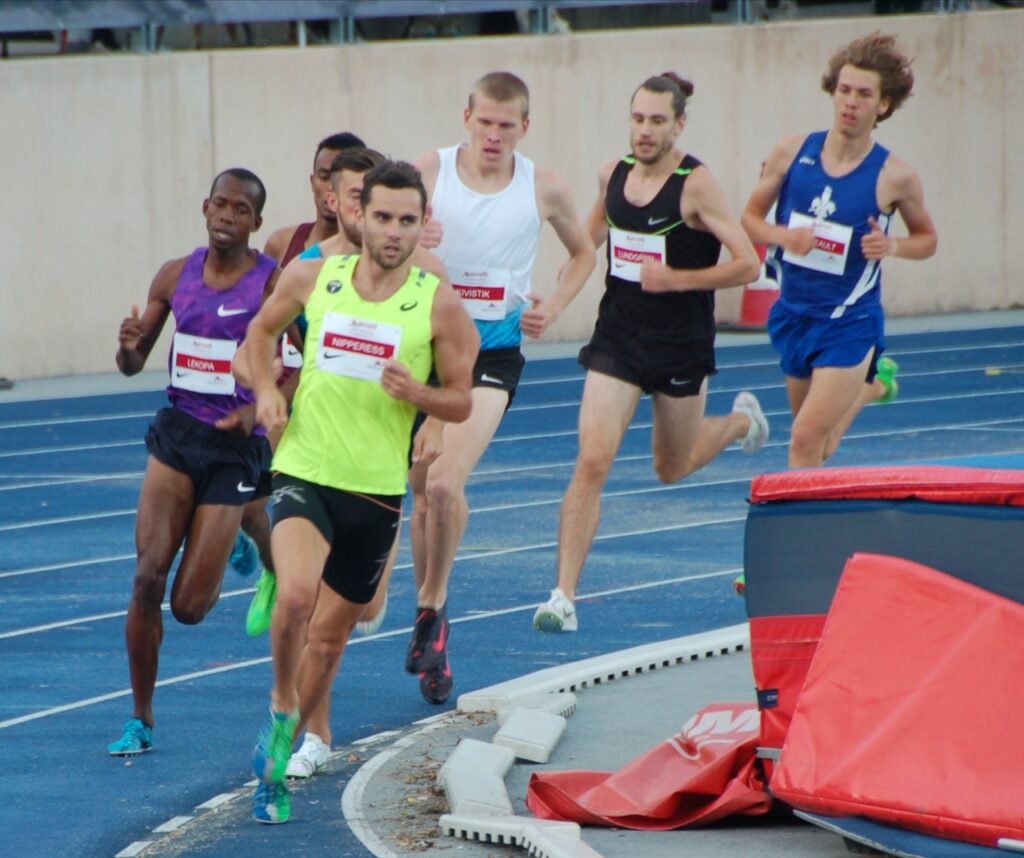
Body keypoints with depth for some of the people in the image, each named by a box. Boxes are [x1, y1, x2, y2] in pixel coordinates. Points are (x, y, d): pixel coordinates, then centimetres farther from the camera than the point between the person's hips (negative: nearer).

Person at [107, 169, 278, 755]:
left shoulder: (275, 284, -8)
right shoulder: (176, 276, 5)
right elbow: (134, 364, 11)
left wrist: (259, 409, -23)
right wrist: (130, 345, -13)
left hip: (236, 447, -3)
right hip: (177, 435, 3)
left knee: (189, 607, -3)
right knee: (148, 575, -13)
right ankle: (141, 720, 0)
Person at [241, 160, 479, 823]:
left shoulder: (439, 304, -5)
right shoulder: (312, 278, -2)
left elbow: (461, 402, 1)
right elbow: (263, 330, 18)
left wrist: (417, 393, -20)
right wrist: (265, 388, 0)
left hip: (377, 489, 1)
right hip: (303, 471, -1)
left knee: (330, 637, 14)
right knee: (296, 594, -29)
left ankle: (279, 756, 35)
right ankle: (281, 707, -4)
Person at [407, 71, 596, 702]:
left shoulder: (544, 189, -2)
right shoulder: (429, 172, -5)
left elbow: (584, 252, 15)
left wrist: (552, 307, -1)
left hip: (494, 352, -2)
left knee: (446, 485, -20)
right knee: (423, 491, 11)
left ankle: (432, 608, -1)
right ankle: (430, 621, 29)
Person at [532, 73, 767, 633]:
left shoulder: (695, 185, -16)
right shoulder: (613, 174, 0)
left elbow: (747, 265, -16)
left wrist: (675, 279, -21)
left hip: (680, 344, -3)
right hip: (617, 335, 3)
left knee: (672, 468, 18)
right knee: (591, 461, -12)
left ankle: (742, 421, 52)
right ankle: (564, 596, -11)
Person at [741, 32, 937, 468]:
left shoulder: (894, 177, -12)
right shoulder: (792, 152, -6)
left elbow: (927, 239, 5)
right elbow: (750, 218, 4)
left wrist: (893, 246, -17)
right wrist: (782, 236, -17)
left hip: (849, 324, -4)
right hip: (793, 315, 4)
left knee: (807, 439, -16)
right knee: (819, 447, 22)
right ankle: (871, 382, 52)